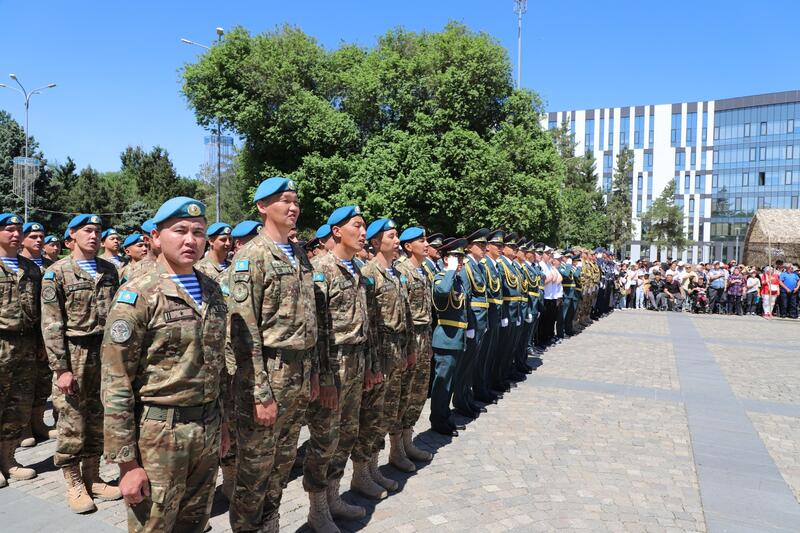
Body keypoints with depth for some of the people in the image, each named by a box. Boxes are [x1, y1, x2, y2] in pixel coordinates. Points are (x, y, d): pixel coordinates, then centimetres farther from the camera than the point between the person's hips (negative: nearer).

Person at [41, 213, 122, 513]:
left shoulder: (109, 270, 9)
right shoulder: (57, 272, -4)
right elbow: (51, 325, -8)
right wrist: (61, 368, -13)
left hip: (105, 352, 4)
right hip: (74, 355, -4)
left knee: (98, 420, 12)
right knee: (72, 423, 2)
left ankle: (92, 479, 25)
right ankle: (74, 485, 18)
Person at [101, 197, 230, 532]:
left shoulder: (213, 291, 8)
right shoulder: (137, 296, -11)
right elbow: (116, 385, -13)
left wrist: (222, 423, 15)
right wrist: (127, 461, -13)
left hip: (208, 430, 6)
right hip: (158, 433, -5)